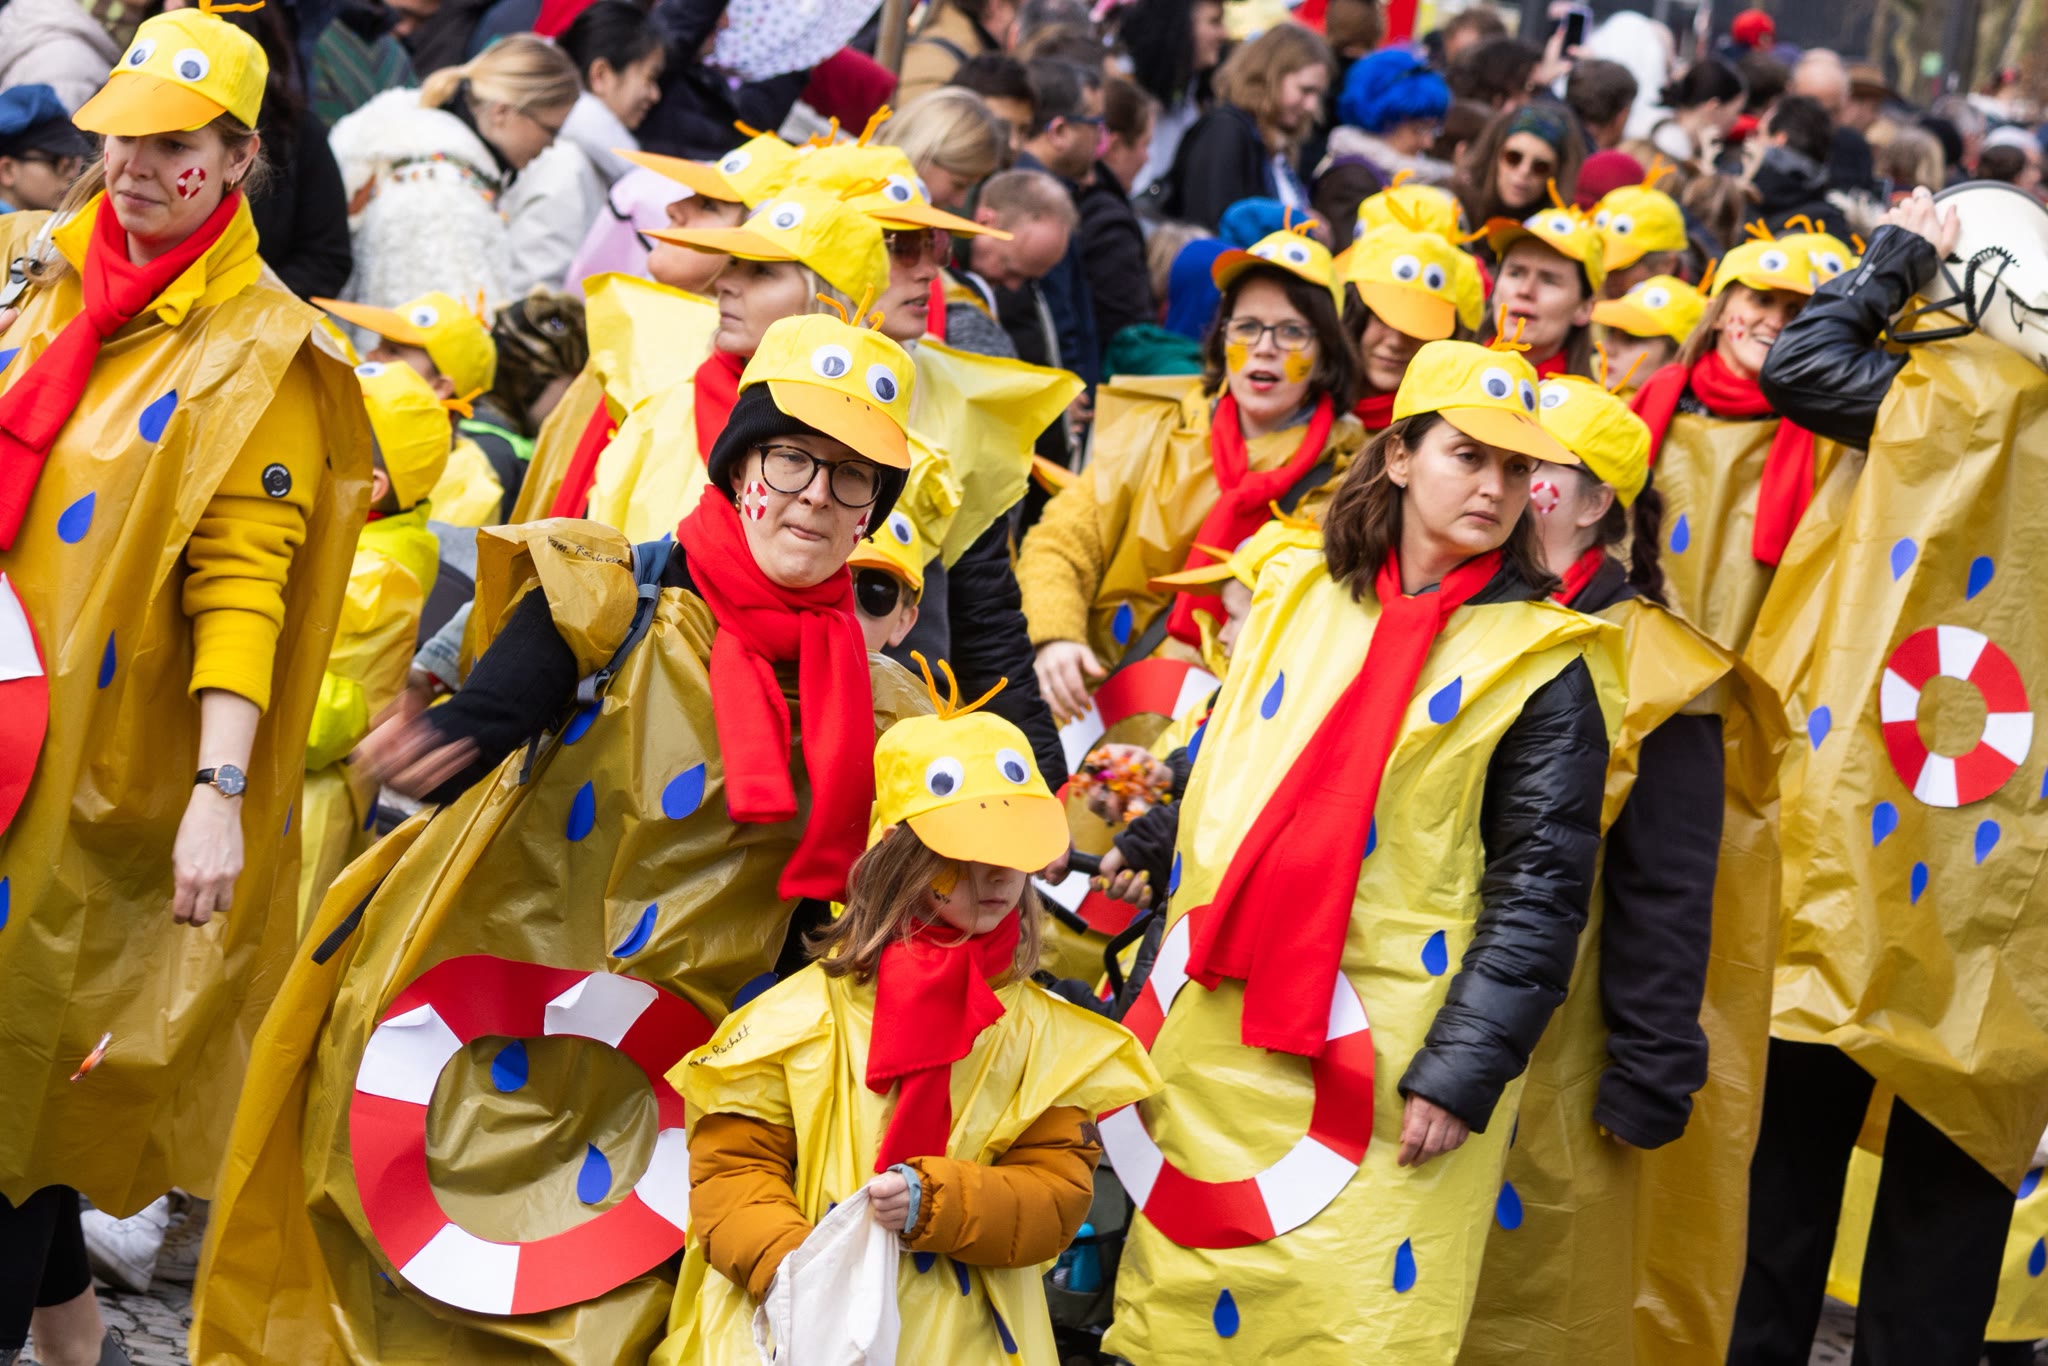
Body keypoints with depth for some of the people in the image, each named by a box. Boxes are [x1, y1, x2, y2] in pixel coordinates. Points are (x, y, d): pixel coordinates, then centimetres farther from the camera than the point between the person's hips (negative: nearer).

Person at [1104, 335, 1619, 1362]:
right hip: (1216, 1044, 5)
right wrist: (1154, 992, 15)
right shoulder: (1293, 596, 11)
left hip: (1382, 1072, -4)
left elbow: (1540, 892, -6)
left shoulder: (1541, 661, -2)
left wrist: (1461, 1074, -14)